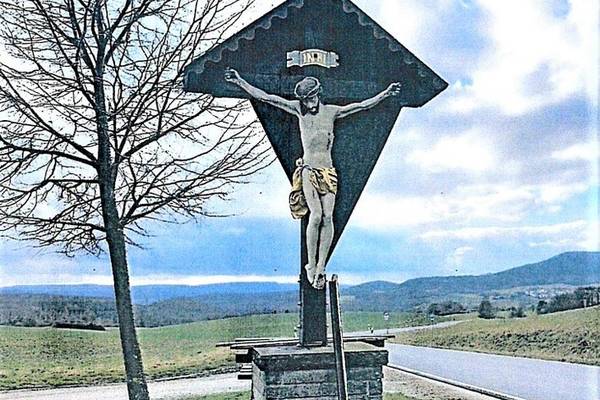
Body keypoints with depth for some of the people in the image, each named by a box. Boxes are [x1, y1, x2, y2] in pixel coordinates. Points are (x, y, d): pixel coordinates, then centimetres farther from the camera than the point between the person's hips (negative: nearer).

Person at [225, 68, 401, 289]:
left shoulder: (331, 111, 10)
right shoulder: (299, 109, 5)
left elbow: (363, 105, 13)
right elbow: (264, 97, 3)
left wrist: (386, 93, 8)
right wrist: (240, 81, 0)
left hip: (328, 171, 2)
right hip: (308, 169, -2)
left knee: (328, 217, -9)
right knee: (316, 216, -17)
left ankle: (321, 267, -2)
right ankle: (311, 265, -5)